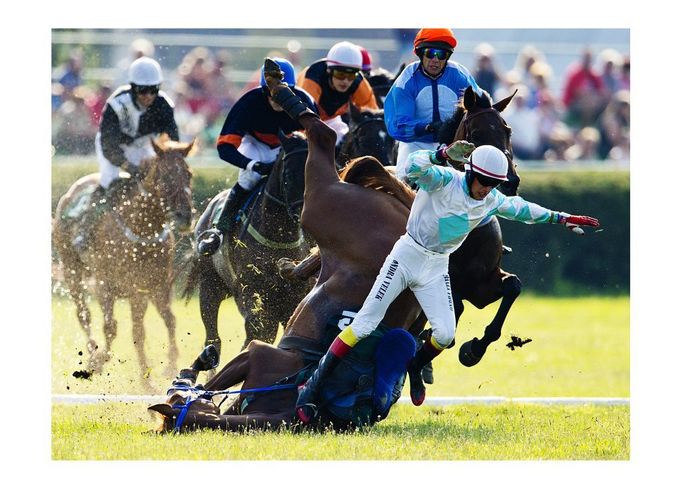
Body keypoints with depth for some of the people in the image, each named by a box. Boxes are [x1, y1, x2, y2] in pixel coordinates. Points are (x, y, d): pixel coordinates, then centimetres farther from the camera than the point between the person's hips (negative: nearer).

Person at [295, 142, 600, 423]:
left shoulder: (492, 202, 1)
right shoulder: (444, 180, -17)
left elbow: (521, 209, 19)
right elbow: (414, 166, -35)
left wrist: (560, 218, 23)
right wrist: (445, 154, -49)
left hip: (437, 269, 5)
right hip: (407, 257, -5)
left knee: (445, 333, -9)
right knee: (364, 324, -11)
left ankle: (415, 369, 26)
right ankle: (312, 388, -9)